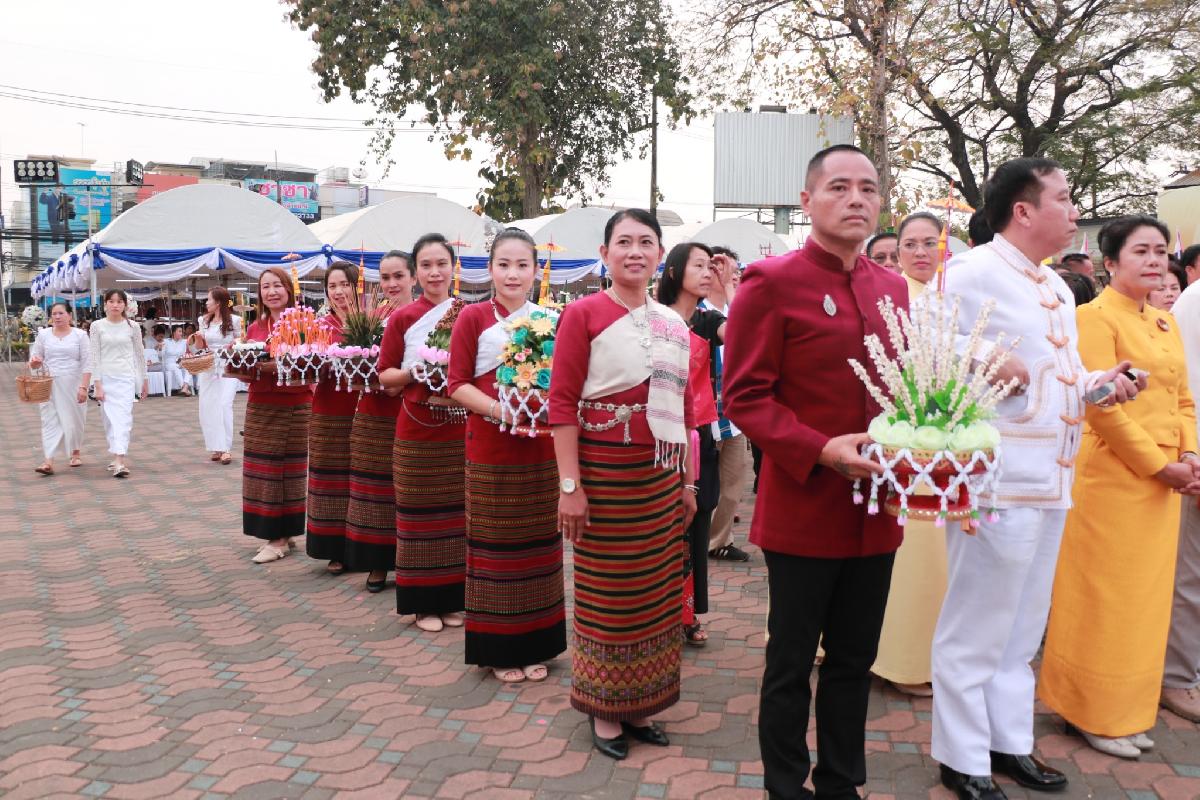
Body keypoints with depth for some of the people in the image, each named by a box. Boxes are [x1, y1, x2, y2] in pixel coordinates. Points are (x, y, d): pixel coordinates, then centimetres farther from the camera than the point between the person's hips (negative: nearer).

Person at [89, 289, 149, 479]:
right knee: (110, 420, 6)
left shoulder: (132, 327, 1)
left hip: (126, 378, -1)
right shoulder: (97, 326, 0)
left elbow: (140, 354, 10)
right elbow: (95, 356, -1)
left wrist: (145, 379, 13)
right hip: (105, 378, 1)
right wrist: (97, 384, -6)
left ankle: (119, 461, -16)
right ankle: (117, 457, 20)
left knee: (123, 419, -10)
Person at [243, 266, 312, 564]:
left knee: (287, 471, 0)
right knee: (261, 472, 8)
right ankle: (273, 532, 19)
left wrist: (273, 365, -24)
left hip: (294, 409, -5)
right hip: (259, 408, 6)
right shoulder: (254, 328, 11)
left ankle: (280, 538, 9)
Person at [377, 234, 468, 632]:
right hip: (417, 433, -2)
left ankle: (453, 598, 22)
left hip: (461, 431, 2)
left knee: (458, 513, 8)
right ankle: (424, 603, 16)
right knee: (421, 516, 3)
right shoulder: (402, 319, -1)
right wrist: (413, 372, -16)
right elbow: (385, 374, 2)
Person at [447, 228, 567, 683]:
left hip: (540, 450, 4)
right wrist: (497, 409, -20)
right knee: (495, 547, 3)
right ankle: (498, 649, 18)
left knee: (537, 545, 10)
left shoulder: (549, 321, 7)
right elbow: (458, 383, -6)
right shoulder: (473, 318, -3)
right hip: (490, 450, -3)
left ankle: (535, 645, 24)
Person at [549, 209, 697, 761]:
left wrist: (688, 480, 13)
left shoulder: (673, 323, 10)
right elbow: (562, 401, -10)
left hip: (662, 475, 6)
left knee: (658, 591, 11)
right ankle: (603, 707, 24)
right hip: (605, 474, -5)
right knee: (606, 593, 5)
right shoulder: (584, 313, -7)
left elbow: (685, 406, 14)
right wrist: (569, 485, -14)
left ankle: (640, 702, 30)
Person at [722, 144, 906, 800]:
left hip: (877, 513, 6)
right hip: (803, 511, -6)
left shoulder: (893, 287, 10)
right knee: (791, 665, 10)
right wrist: (821, 451, -23)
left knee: (854, 663, 18)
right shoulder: (772, 283, -10)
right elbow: (744, 398, -12)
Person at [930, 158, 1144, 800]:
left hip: (1051, 480, 9)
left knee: (1022, 626, 18)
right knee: (974, 627, 1)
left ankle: (1009, 741, 32)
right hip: (995, 480, -9)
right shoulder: (972, 272, -10)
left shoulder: (1058, 288, 19)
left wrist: (1100, 383, 5)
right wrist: (989, 366, -25)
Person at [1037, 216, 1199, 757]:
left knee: (1147, 596, 14)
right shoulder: (1095, 317, -9)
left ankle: (1128, 712, 28)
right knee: (1105, 596, 2)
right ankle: (1096, 715, 18)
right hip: (1113, 475, -8)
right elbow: (1103, 406, -16)